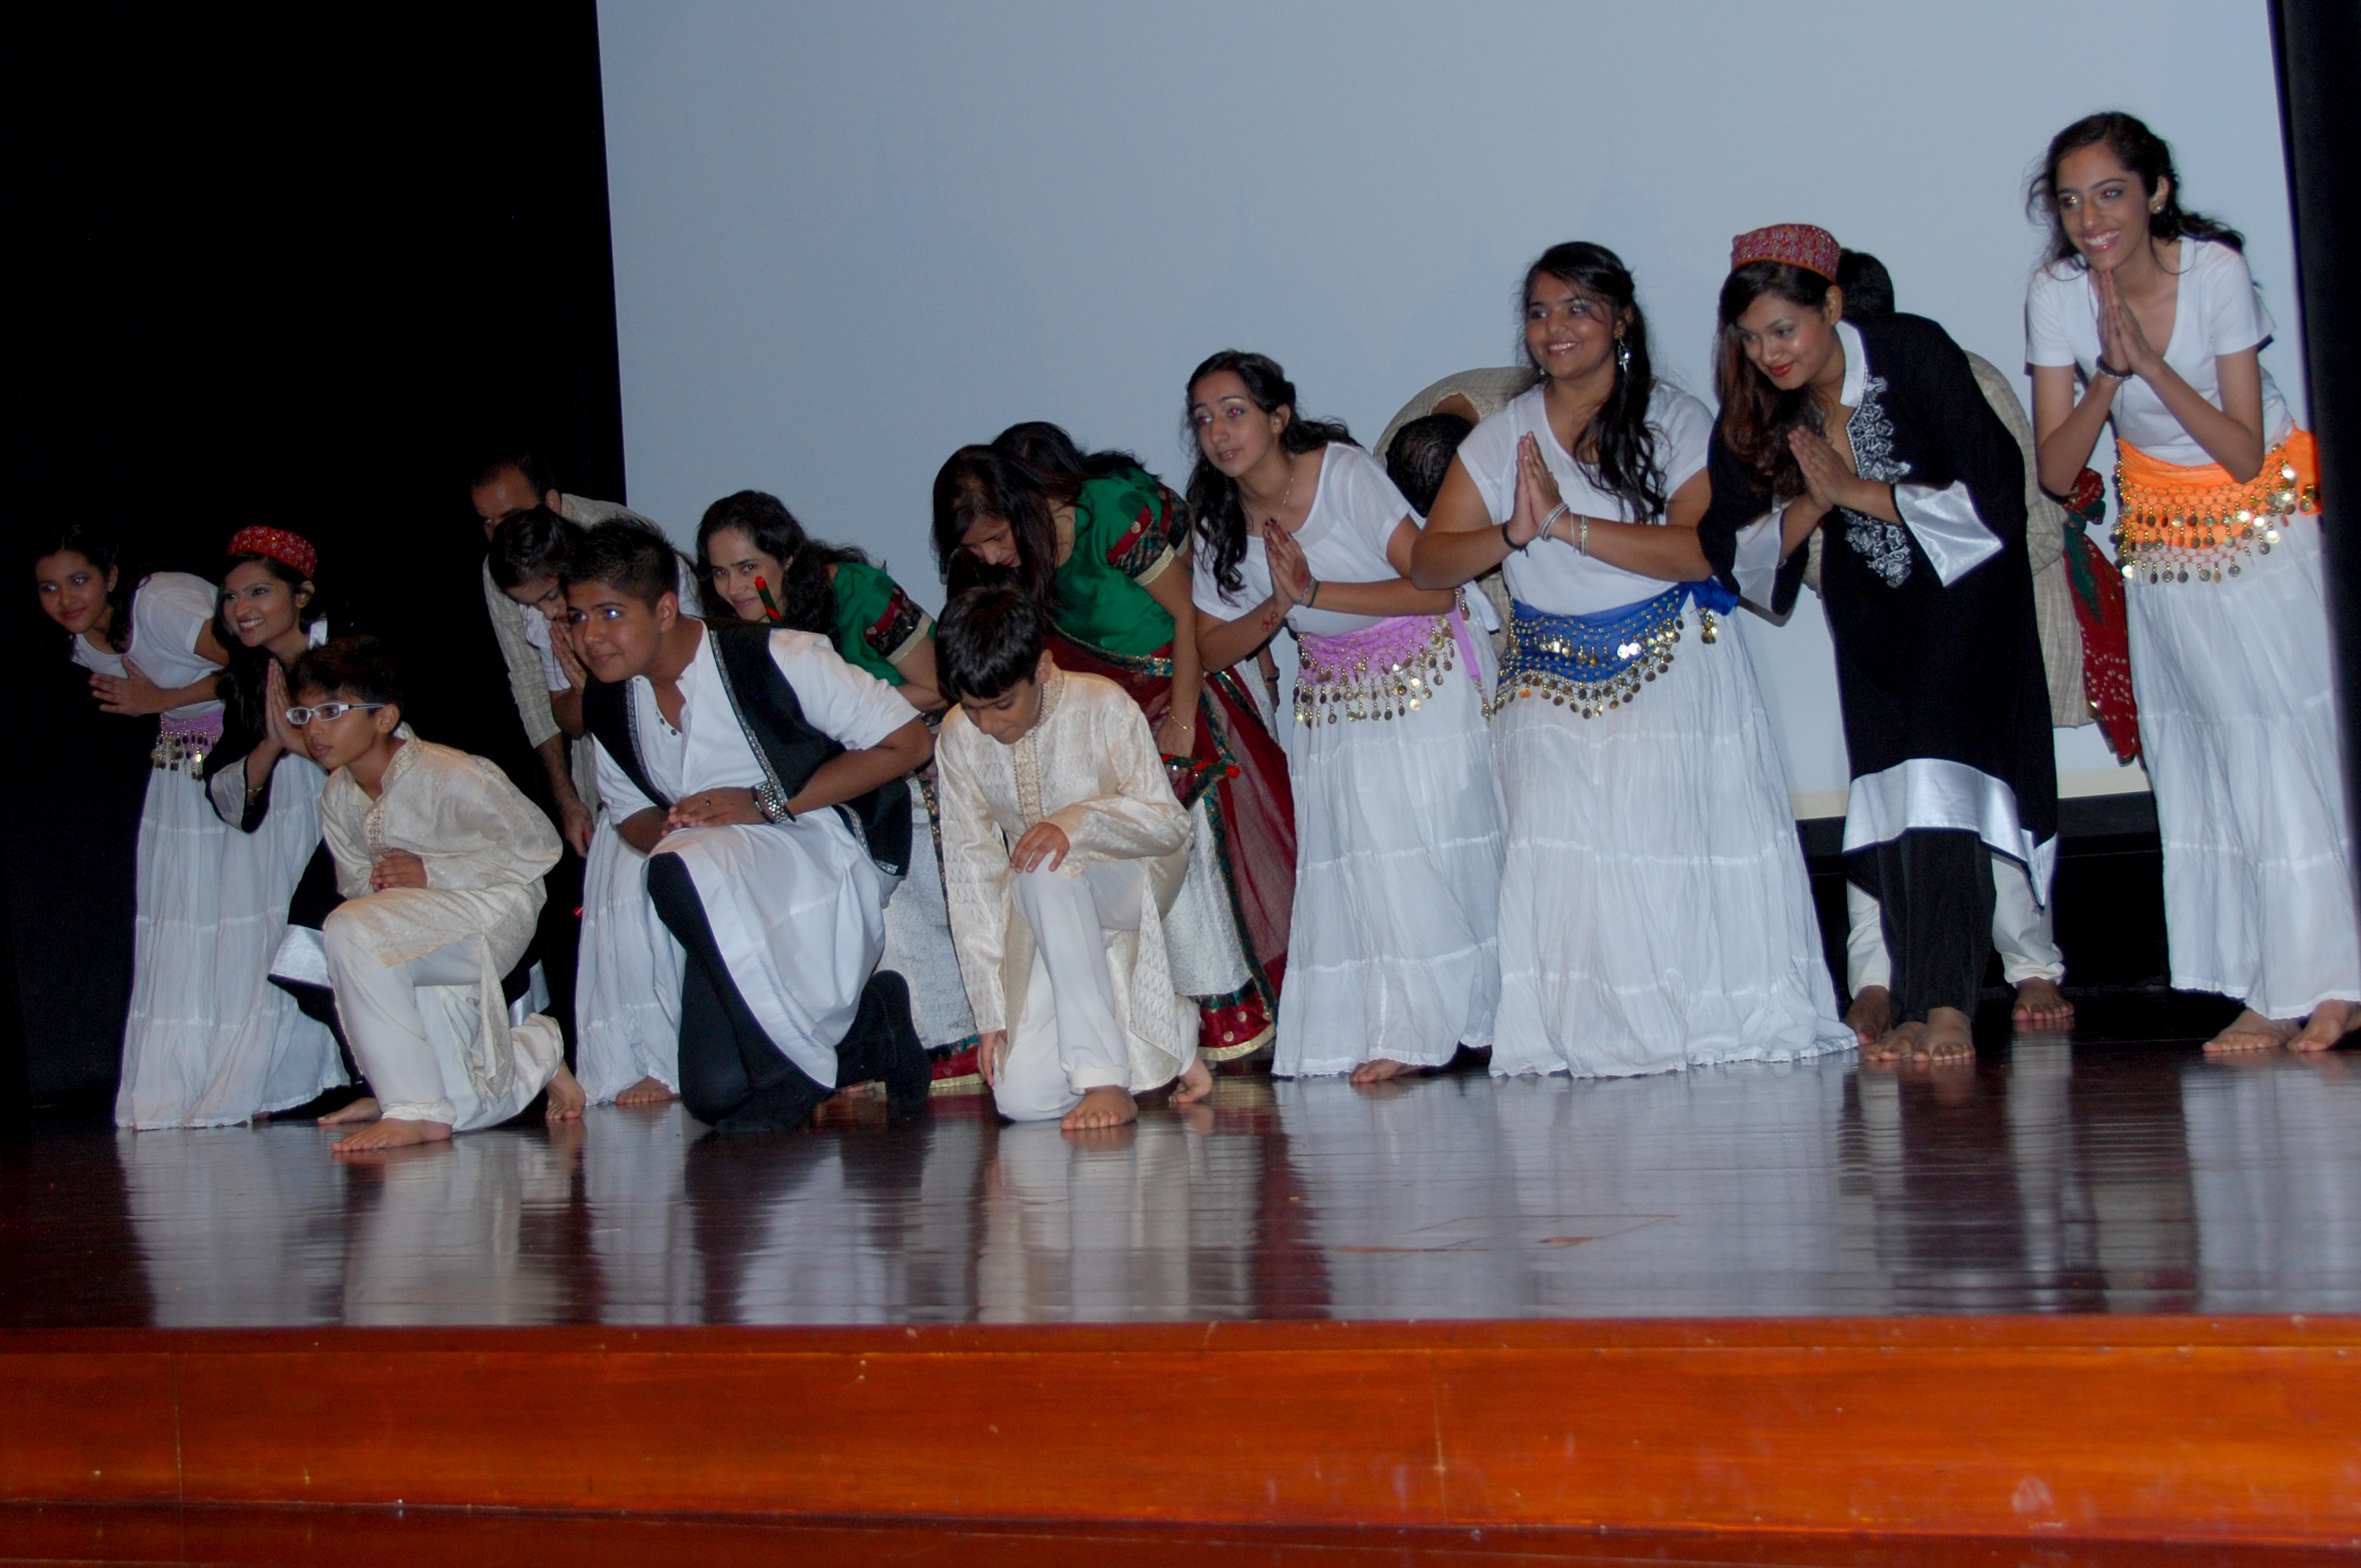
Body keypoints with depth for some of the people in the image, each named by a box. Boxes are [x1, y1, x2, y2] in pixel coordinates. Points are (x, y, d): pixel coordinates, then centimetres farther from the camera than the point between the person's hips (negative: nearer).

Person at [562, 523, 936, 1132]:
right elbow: (630, 811, 18)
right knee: (715, 1096, -10)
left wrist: (765, 803, -19)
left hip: (826, 851, -6)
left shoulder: (774, 658, -16)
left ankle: (807, 1062, -19)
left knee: (682, 871, -36)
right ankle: (858, 1031, 17)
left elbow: (909, 741, -15)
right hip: (730, 902, 7)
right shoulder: (606, 709, 3)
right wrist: (664, 831, -10)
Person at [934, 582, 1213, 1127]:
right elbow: (972, 871, -2)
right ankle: (1174, 1032, 11)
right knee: (1022, 1098, -16)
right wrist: (993, 1014, -7)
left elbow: (1170, 823, -12)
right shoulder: (959, 736, -5)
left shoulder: (1103, 705, -13)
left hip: (1130, 883, -4)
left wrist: (1078, 820, -33)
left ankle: (1107, 1078, -35)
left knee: (1047, 871, -39)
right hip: (1044, 921, 4)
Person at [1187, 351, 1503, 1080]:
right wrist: (1277, 608, -18)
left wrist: (1312, 592, -24)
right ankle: (1403, 1028, -1)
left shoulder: (1344, 473, -17)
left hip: (1423, 675, -5)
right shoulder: (1221, 521, -1)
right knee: (1361, 854, -4)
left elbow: (1436, 588, -21)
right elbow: (1212, 648, 2)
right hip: (1331, 697, 5)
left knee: (1430, 841, -6)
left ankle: (1425, 1023, 3)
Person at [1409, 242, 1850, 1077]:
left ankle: (1706, 1019, 0)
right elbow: (1428, 562, 1)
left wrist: (1564, 523, -20)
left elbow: (1701, 550, -15)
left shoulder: (1676, 420, -1)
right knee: (1564, 846, -12)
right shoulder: (1500, 438, 8)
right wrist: (1514, 534, -19)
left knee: (1680, 843, -12)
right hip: (1552, 685, 2)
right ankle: (1601, 1032, -6)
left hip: (1674, 671, -2)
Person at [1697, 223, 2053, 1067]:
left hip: (1963, 582, -4)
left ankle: (1949, 1006, -22)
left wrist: (1857, 491, -24)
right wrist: (1813, 502, -24)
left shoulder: (1914, 355, -23)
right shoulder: (1757, 412, -10)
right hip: (1871, 598, 5)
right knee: (1887, 781, -5)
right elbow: (1735, 553, -9)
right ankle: (1918, 1006, -7)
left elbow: (1990, 497, -25)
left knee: (1941, 771, -17)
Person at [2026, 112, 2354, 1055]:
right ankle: (2273, 994, 2)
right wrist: (2109, 374, -28)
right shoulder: (2057, 293, -13)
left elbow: (2245, 456, -22)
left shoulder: (2215, 272, -21)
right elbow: (2056, 473, -13)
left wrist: (2152, 361, -31)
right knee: (2205, 757, 0)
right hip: (2163, 534, 3)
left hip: (2266, 519, -3)